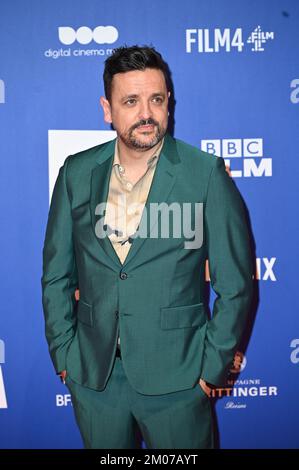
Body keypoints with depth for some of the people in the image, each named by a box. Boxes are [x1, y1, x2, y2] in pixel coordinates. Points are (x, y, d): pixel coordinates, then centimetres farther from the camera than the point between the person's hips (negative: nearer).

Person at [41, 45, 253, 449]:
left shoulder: (206, 173, -9)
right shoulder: (76, 173, -1)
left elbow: (235, 285, -6)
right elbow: (56, 275, 6)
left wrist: (212, 367, -7)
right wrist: (63, 355, 3)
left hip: (176, 378, -2)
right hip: (92, 376, 3)